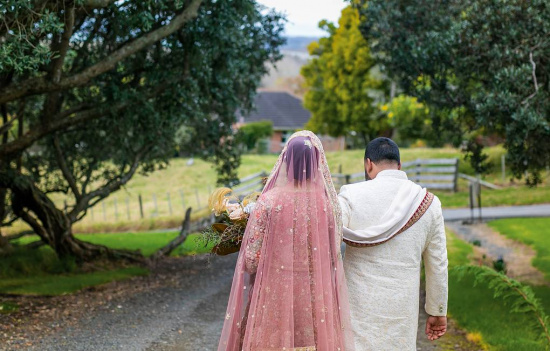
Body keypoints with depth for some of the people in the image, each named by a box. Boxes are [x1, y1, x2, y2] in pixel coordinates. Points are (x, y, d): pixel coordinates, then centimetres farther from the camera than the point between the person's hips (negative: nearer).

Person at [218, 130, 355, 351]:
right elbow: (334, 255, 4)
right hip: (317, 299, 2)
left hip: (276, 298, -2)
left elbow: (252, 259, -9)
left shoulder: (268, 201, -12)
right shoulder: (326, 203, -5)